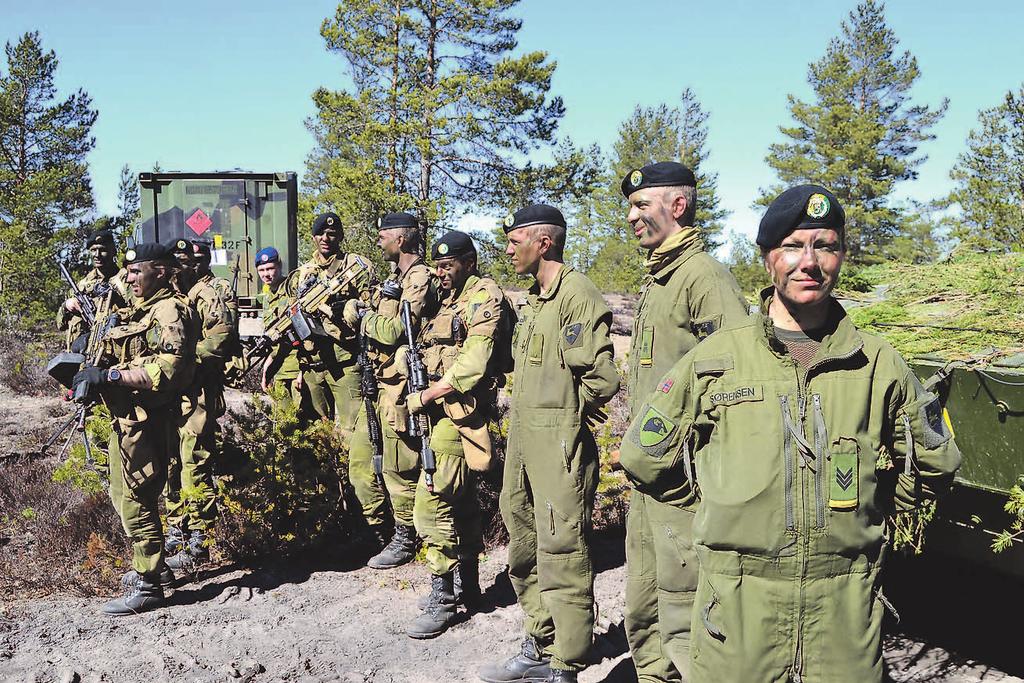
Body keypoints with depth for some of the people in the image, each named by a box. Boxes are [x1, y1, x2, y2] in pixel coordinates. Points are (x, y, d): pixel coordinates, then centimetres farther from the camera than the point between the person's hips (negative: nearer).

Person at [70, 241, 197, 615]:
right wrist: (95, 372, 6)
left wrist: (109, 376, -25)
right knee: (124, 496, 19)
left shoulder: (170, 312, -15)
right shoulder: (141, 310, 17)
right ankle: (152, 566, 32)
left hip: (146, 423, -10)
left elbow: (165, 371, -26)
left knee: (135, 501, -6)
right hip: (126, 418, 10)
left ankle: (148, 585, 3)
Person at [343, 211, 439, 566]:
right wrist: (357, 309, -5)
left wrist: (365, 315, -6)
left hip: (400, 387, -10)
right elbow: (355, 314, 16)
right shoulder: (394, 278, 18)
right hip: (378, 383, 10)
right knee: (360, 457, 15)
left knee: (397, 468, -2)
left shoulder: (420, 278, -13)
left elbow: (397, 330, -21)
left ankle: (405, 541, 11)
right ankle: (374, 529, 28)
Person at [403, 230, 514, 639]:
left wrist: (425, 397, -17)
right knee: (461, 500, 16)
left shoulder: (484, 297, -12)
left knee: (431, 503, -12)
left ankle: (442, 599, -5)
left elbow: (472, 365, -21)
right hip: (447, 414, 10)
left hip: (461, 414, -10)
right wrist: (425, 394, 4)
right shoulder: (450, 300, 19)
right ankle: (467, 586, 27)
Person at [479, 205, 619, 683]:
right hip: (522, 440, 10)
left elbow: (602, 378, -19)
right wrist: (523, 410, 13)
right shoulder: (530, 299, 16)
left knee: (561, 557, -4)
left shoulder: (577, 293, -13)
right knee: (525, 552, 18)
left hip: (559, 445, -10)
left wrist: (567, 410, -5)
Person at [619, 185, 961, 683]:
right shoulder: (715, 359, 1)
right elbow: (643, 459, 9)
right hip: (737, 606, -1)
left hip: (845, 609, 1)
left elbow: (935, 464, 19)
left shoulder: (878, 364, 4)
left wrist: (867, 512, 13)